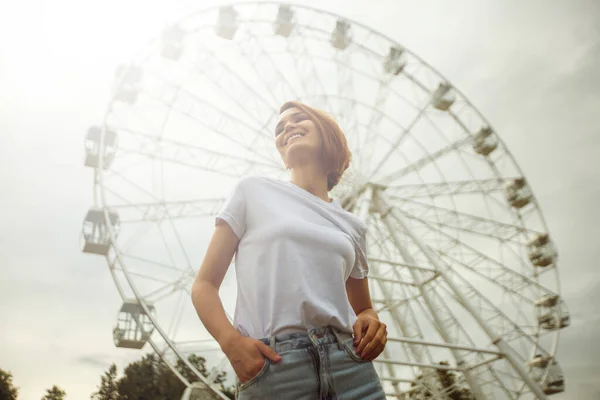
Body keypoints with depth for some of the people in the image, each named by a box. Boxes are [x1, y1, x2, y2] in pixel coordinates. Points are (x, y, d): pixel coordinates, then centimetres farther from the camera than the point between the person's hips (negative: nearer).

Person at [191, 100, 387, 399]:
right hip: (270, 368, -3)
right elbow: (204, 284, 7)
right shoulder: (253, 191, 10)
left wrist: (371, 324, 1)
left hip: (350, 368, 3)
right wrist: (230, 340, -13)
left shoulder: (352, 226, 18)